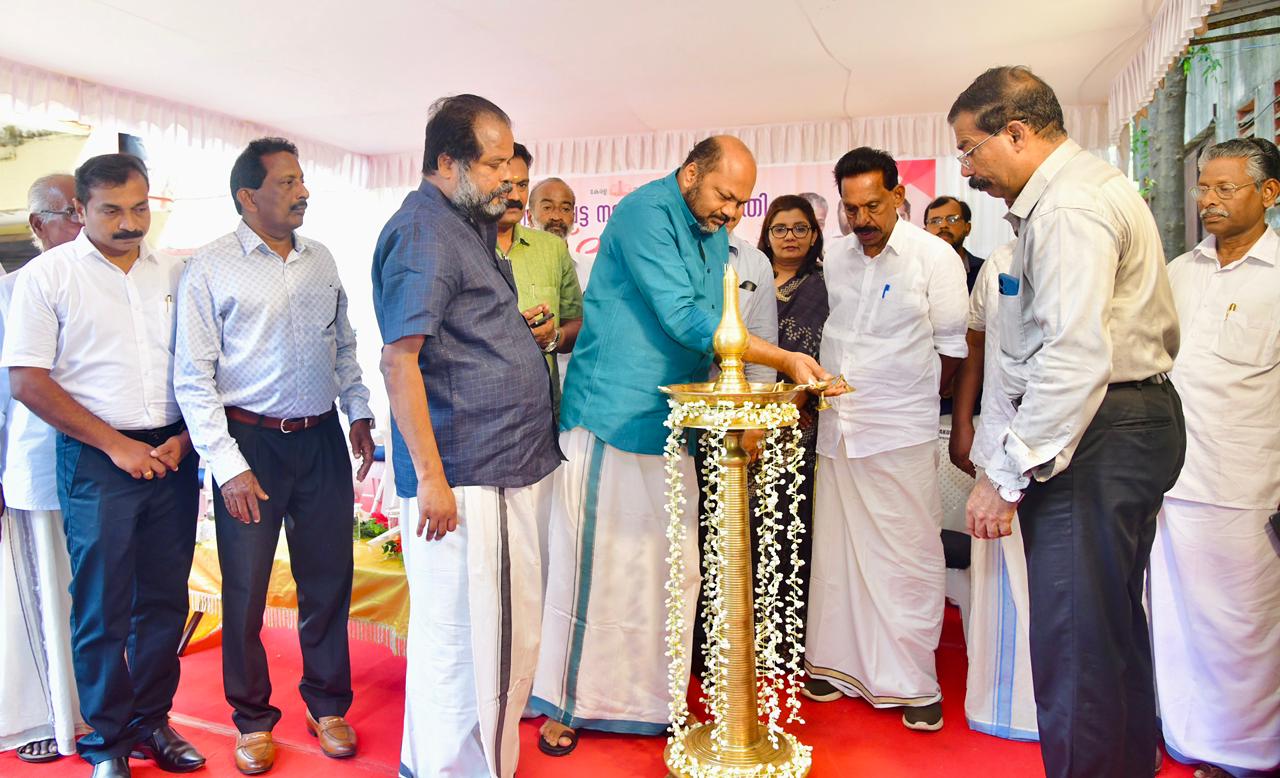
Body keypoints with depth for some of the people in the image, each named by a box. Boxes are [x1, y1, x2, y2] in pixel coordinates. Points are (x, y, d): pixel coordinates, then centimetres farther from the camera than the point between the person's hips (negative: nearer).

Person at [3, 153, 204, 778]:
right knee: (101, 608, 4)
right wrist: (117, 445, -11)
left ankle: (152, 719, 28)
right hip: (96, 462, -3)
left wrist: (183, 439, -2)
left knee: (165, 599, 11)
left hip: (173, 457, 4)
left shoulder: (174, 273, 9)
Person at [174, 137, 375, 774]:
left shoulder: (321, 259, 9)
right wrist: (228, 465, -13)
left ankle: (327, 703, 29)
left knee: (329, 576, 10)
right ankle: (252, 717, 28)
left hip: (322, 437, 4)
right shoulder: (211, 267, -5)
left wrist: (360, 414, 11)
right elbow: (193, 377, -8)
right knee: (245, 586, 7)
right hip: (250, 440, -4)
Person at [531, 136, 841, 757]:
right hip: (609, 420, -7)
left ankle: (651, 701, 22)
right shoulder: (645, 212, -10)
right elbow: (682, 319, -20)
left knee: (669, 572, 8)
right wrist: (784, 360, -19)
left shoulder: (715, 237, 15)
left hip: (671, 426, 8)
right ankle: (566, 704, 18)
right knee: (589, 567, 1)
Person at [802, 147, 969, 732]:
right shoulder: (834, 256, 8)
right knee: (835, 551, 10)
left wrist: (906, 397, 3)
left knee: (908, 556, 1)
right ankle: (838, 663, 24)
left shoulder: (934, 257, -4)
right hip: (836, 429, 4)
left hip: (901, 434, -4)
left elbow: (952, 349, 1)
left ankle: (912, 683, 14)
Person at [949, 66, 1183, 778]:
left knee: (1073, 651, -6)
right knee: (1116, 636, 21)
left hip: (1091, 441, -11)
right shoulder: (1096, 185, 19)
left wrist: (1007, 476, -21)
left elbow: (1075, 357, -26)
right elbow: (1163, 331, 24)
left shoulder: (1066, 208, -15)